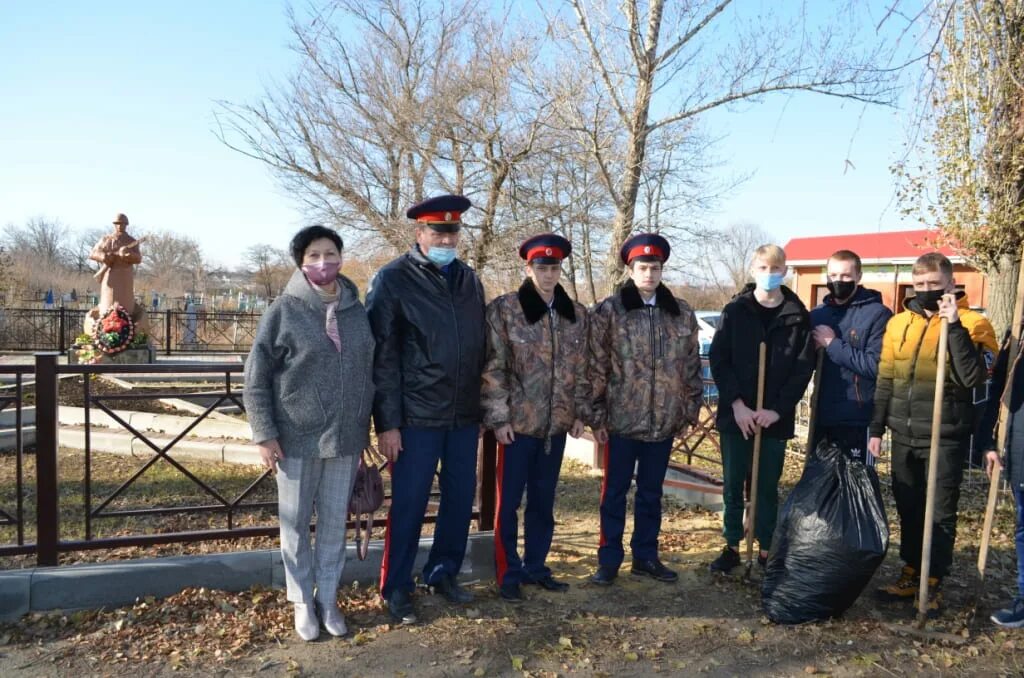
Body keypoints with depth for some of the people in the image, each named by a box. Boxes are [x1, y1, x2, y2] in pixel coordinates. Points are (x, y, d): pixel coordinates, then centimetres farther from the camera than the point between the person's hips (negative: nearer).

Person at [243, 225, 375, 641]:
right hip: (297, 438, -3)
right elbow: (256, 378, -5)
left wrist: (364, 428, 12)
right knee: (296, 524, 10)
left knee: (335, 523, 12)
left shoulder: (356, 310, 4)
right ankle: (302, 602, 28)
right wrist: (264, 435, -9)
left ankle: (327, 598, 29)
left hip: (346, 438, 3)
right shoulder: (284, 310, -7)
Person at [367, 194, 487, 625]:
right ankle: (396, 588, 21)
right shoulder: (393, 279, -6)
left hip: (465, 415, 5)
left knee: (461, 498, 13)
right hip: (416, 417, -5)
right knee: (409, 504, 4)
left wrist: (484, 406, 13)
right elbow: (383, 356, -9)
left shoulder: (470, 281, 10)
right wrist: (387, 422, -12)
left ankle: (444, 573, 32)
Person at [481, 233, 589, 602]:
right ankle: (508, 573, 18)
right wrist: (498, 417, -12)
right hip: (517, 422, -4)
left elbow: (581, 368, 13)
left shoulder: (577, 314, 7)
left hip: (556, 423, 4)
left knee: (543, 500, 14)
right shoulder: (504, 309, -7)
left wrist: (579, 412, 9)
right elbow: (492, 368, -9)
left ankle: (535, 566, 29)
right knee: (509, 501, 4)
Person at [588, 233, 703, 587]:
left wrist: (689, 412, 8)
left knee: (651, 492, 14)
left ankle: (646, 556, 28)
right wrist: (597, 416, -7)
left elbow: (692, 367, 10)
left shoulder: (682, 313, 6)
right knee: (614, 492, 7)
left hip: (664, 421, 3)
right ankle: (609, 559, 19)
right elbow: (596, 368, -5)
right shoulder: (609, 310, -4)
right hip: (622, 419, -3)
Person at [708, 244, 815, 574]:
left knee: (768, 486, 9)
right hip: (736, 414, 0)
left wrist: (777, 410, -10)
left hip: (775, 418, 0)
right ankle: (732, 546, 21)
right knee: (733, 484, 8)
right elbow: (719, 360, -3)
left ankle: (766, 549, 22)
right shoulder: (735, 311, 0)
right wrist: (736, 404, -13)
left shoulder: (798, 316, 1)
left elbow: (803, 368, -1)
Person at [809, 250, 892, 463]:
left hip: (858, 419, -5)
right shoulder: (816, 315, 10)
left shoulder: (878, 314, -7)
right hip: (822, 417, 5)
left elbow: (876, 365, -18)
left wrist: (833, 344, -16)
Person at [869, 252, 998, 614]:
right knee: (908, 509, 13)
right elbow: (885, 382, 11)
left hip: (945, 438, -4)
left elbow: (973, 377, -21)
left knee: (940, 513, 4)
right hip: (905, 436, 4)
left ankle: (933, 583, 17)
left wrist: (955, 326, -23)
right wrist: (877, 429, 10)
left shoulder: (970, 323, -6)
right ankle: (911, 574, 27)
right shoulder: (899, 323, 7)